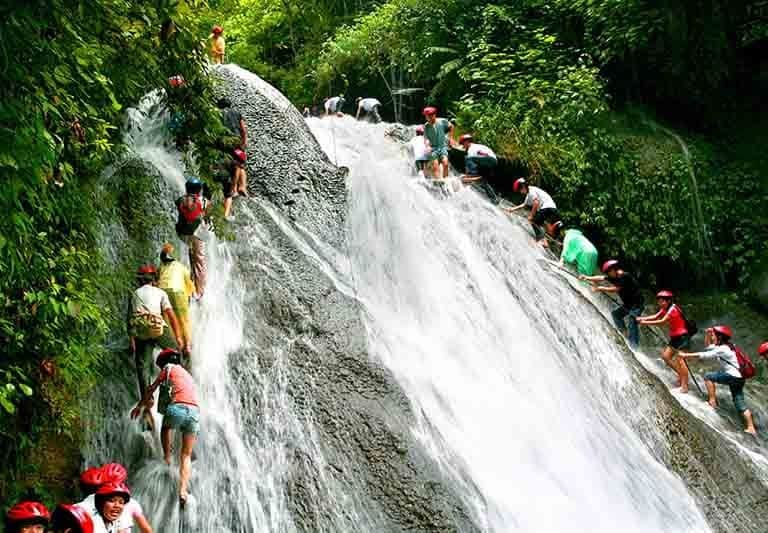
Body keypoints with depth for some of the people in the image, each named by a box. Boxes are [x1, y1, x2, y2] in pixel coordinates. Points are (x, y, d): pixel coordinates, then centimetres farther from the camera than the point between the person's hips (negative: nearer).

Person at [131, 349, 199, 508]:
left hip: (177, 407, -4)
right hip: (195, 411, 4)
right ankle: (183, 490, -1)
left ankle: (167, 457, 23)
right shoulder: (187, 374, 33)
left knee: (166, 427, 34)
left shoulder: (169, 368, 16)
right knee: (186, 455, 11)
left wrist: (139, 406, 34)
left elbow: (151, 389, 20)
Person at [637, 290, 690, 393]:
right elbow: (655, 316, -3)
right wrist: (642, 318, -17)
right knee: (665, 356, 9)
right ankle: (681, 375, 22)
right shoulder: (665, 309, 7)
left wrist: (646, 323, -30)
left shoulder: (673, 309, -21)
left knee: (679, 359, -13)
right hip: (674, 337, 10)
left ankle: (684, 385, -9)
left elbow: (662, 322, -28)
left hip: (682, 337, -10)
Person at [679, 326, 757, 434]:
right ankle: (751, 428, 6)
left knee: (708, 376, -1)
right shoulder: (725, 345, 14)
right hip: (739, 378, 10)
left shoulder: (722, 349, -13)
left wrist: (686, 355, -12)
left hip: (733, 377, -10)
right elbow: (708, 346, 26)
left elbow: (704, 355, -16)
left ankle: (712, 401, 1)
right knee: (740, 404, 9)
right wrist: (707, 334, 12)